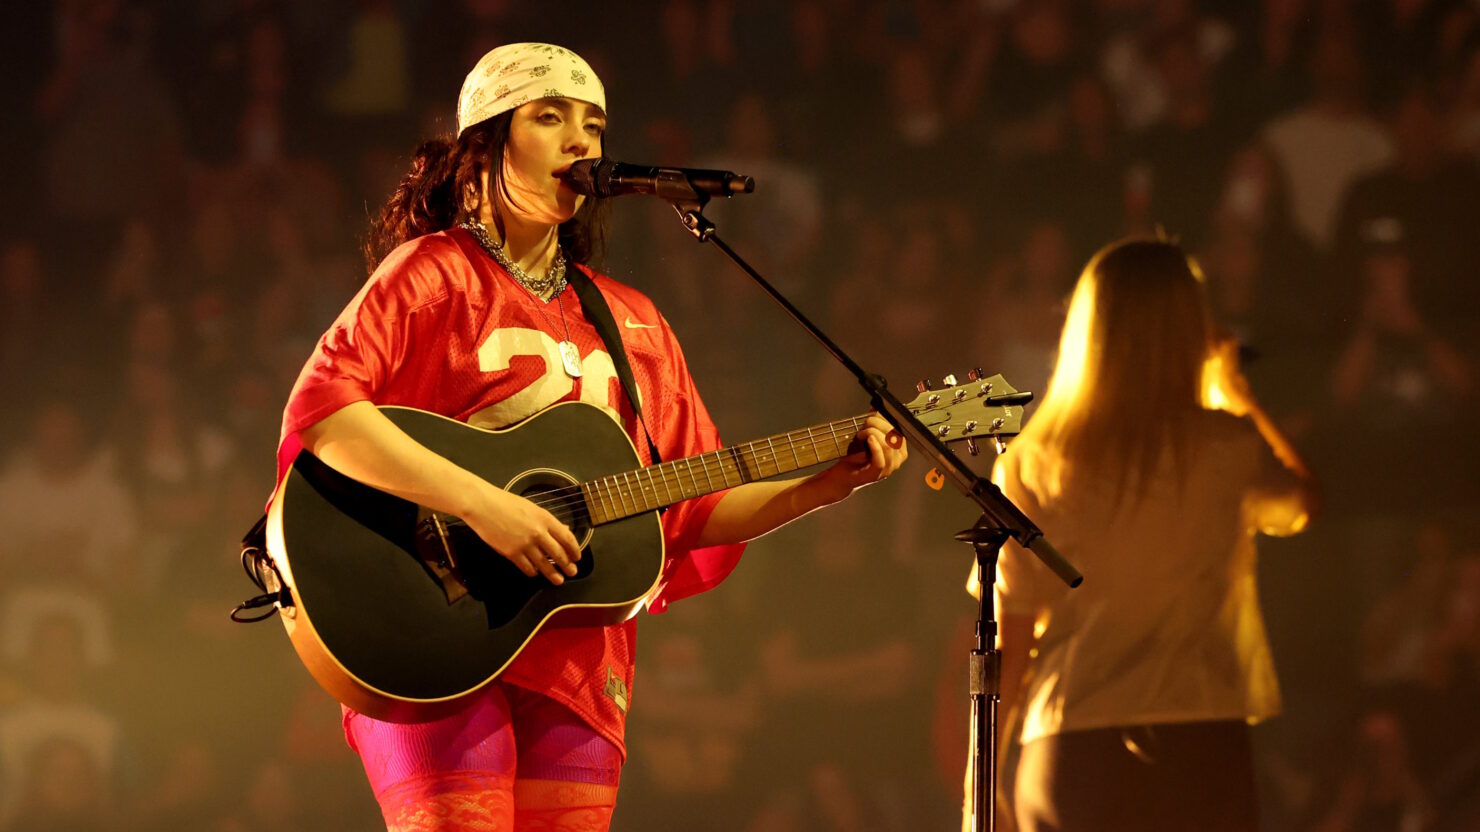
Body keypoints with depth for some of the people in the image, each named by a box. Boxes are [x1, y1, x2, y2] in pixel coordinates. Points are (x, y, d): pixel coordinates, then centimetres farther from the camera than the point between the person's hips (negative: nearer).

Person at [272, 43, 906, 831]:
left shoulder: (629, 322, 19)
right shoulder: (434, 274, 0)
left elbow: (695, 508, 20)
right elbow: (318, 409, -17)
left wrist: (834, 481, 7)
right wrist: (481, 503, -23)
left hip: (574, 674, 6)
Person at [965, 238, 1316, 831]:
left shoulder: (1030, 465, 2)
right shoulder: (1226, 448, 0)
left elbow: (1007, 642, 4)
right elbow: (1299, 504, 23)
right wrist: (1236, 397, 35)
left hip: (1068, 757, 1)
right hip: (1199, 750, -1)